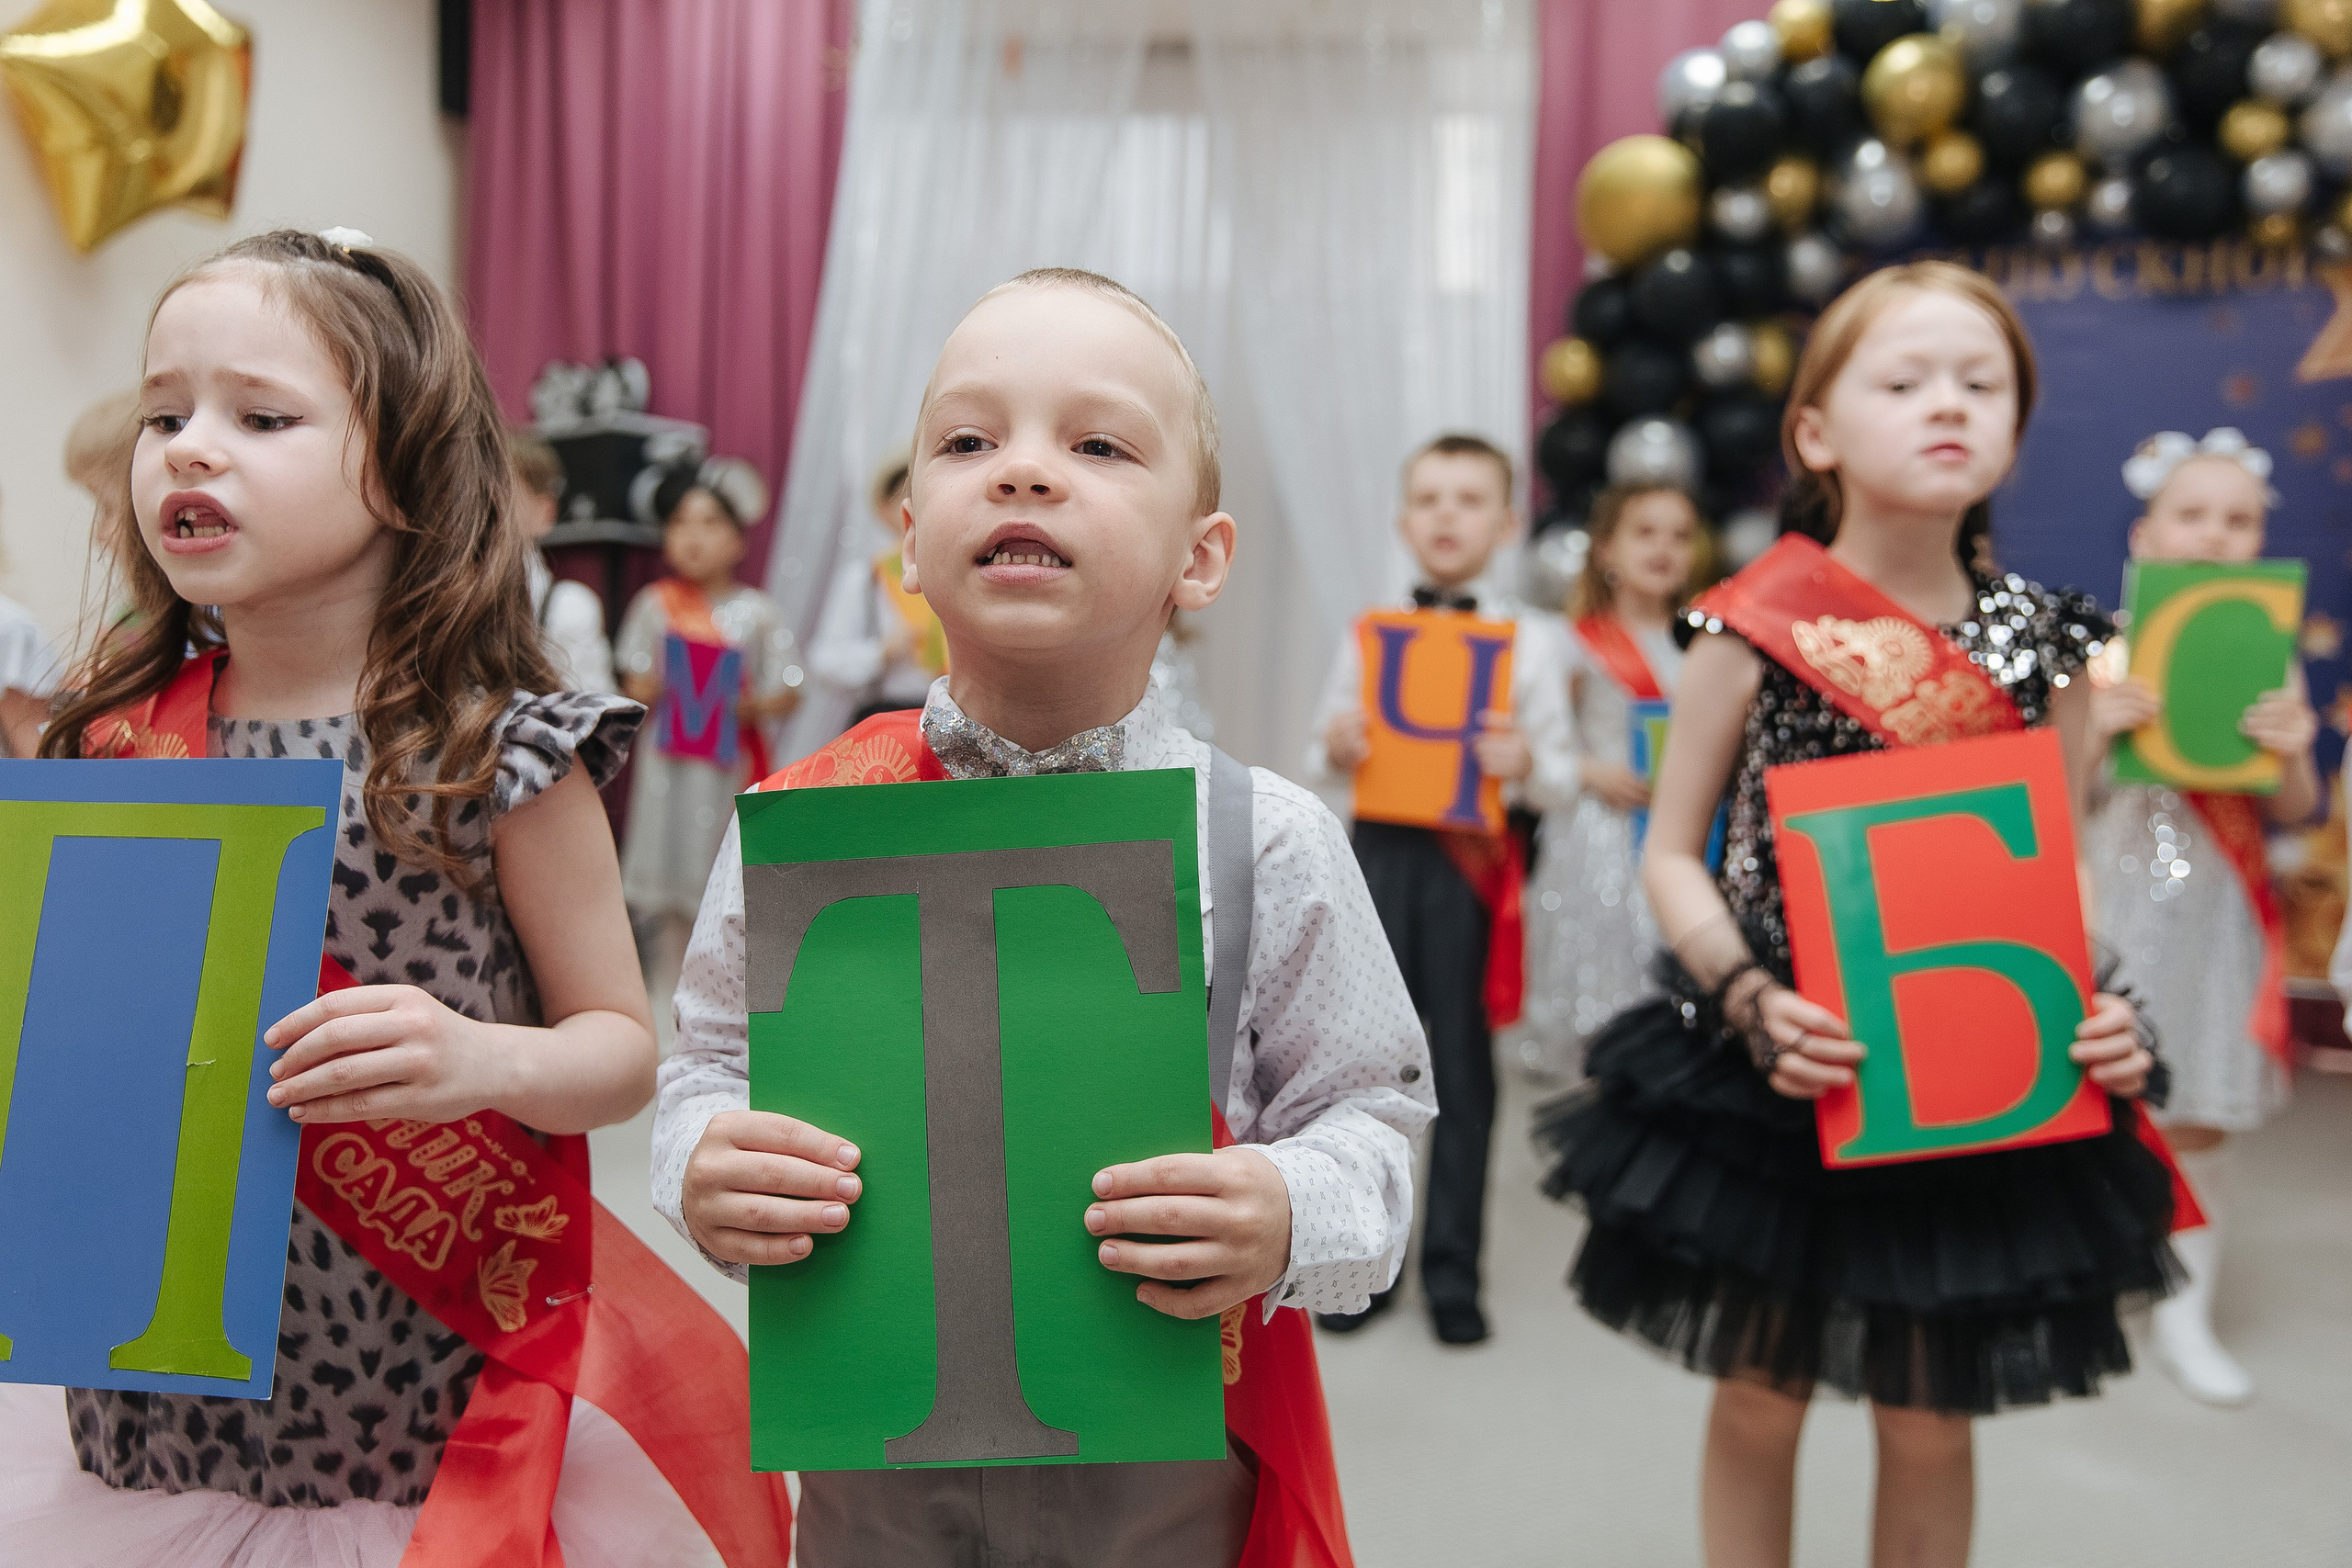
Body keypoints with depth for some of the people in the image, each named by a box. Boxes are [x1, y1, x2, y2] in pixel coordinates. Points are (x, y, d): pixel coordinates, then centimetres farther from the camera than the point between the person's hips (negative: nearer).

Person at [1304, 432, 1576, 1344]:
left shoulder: (1531, 640, 2)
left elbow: (1563, 779, 2)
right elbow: (1324, 753, 13)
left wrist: (1526, 764, -20)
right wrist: (1334, 751, -10)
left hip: (1472, 864, -2)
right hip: (1382, 851, 2)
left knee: (1462, 1064, 7)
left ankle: (1452, 1270, 21)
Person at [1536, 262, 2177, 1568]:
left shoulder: (2044, 643, -1)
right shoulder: (1757, 628, -9)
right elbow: (1674, 854, -4)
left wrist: (2095, 1009, -10)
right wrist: (1750, 999, -18)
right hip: (1775, 1071, -2)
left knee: (1931, 1423, 15)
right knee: (1760, 1402, 13)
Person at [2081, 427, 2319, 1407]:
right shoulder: (2100, 649, -3)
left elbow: (2296, 812, 5)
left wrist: (2292, 754, -15)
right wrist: (2096, 728, -21)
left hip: (2213, 909, 2)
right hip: (2110, 897, -2)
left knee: (2198, 1122, 6)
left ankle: (2185, 1317, 20)